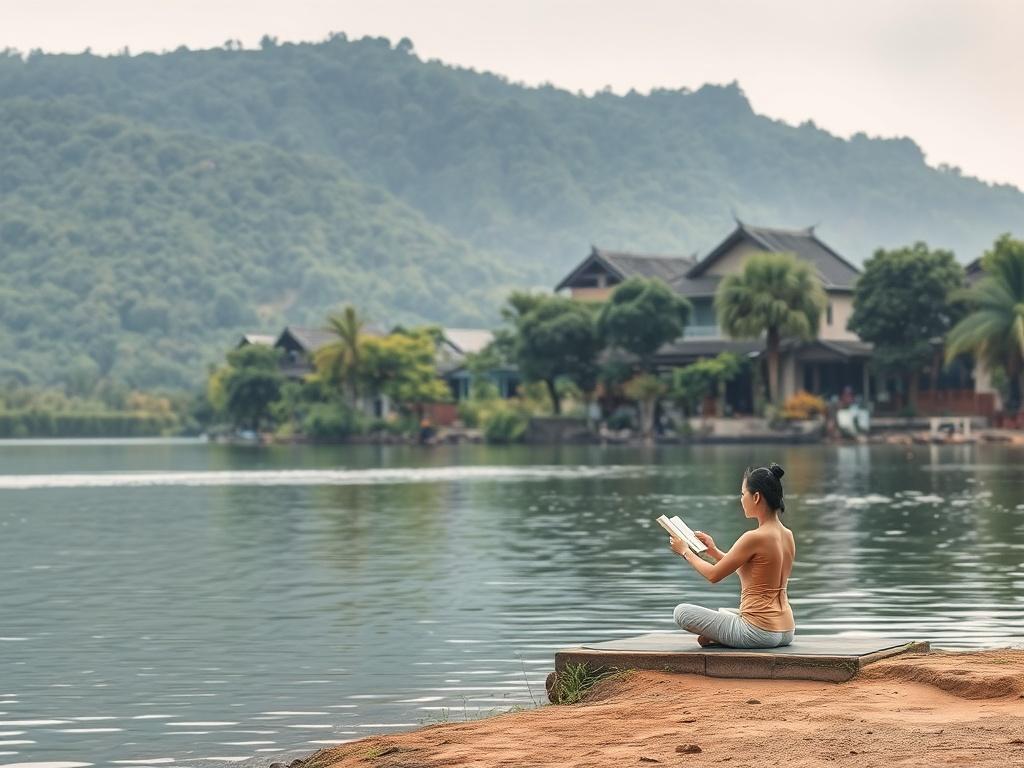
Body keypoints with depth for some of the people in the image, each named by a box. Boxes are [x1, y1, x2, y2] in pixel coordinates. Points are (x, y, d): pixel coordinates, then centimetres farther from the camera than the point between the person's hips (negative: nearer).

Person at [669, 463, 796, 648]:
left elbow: (713, 575, -9)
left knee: (681, 612, -2)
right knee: (722, 612, 36)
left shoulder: (754, 538, -19)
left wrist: (685, 551, 7)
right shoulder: (787, 536, 7)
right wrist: (713, 550, 19)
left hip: (759, 632, -9)